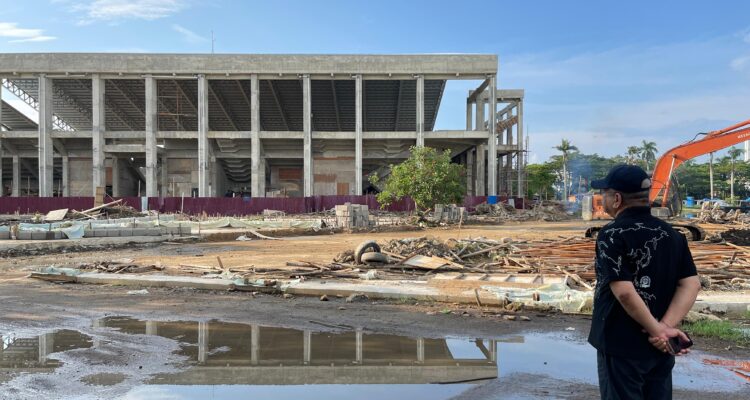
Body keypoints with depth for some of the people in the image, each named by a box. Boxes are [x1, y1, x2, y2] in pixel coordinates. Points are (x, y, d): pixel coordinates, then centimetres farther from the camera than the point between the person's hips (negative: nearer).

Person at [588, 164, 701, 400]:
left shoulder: (612, 235, -16)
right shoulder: (671, 234, 4)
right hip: (660, 347, 7)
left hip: (622, 345, -6)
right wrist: (666, 327, -11)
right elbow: (691, 284, -2)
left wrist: (657, 330, -14)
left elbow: (624, 292, -24)